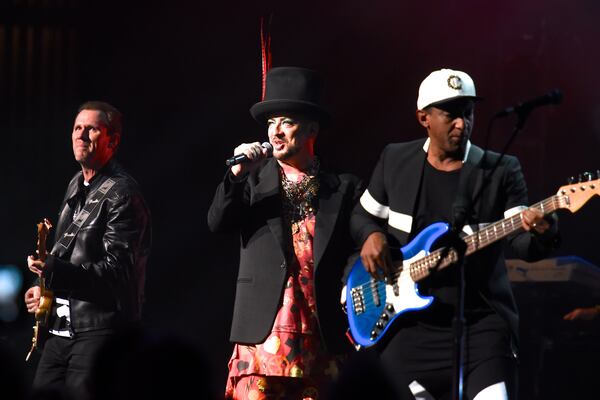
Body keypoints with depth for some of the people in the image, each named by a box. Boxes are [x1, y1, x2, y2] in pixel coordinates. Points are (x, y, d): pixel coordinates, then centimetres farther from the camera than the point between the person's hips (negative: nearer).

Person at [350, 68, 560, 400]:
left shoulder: (502, 170, -1)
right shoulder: (395, 160, 6)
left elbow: (523, 244, -10)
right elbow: (362, 215, 18)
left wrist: (541, 233, -33)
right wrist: (371, 235, -5)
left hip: (481, 324, -2)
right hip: (406, 325, 2)